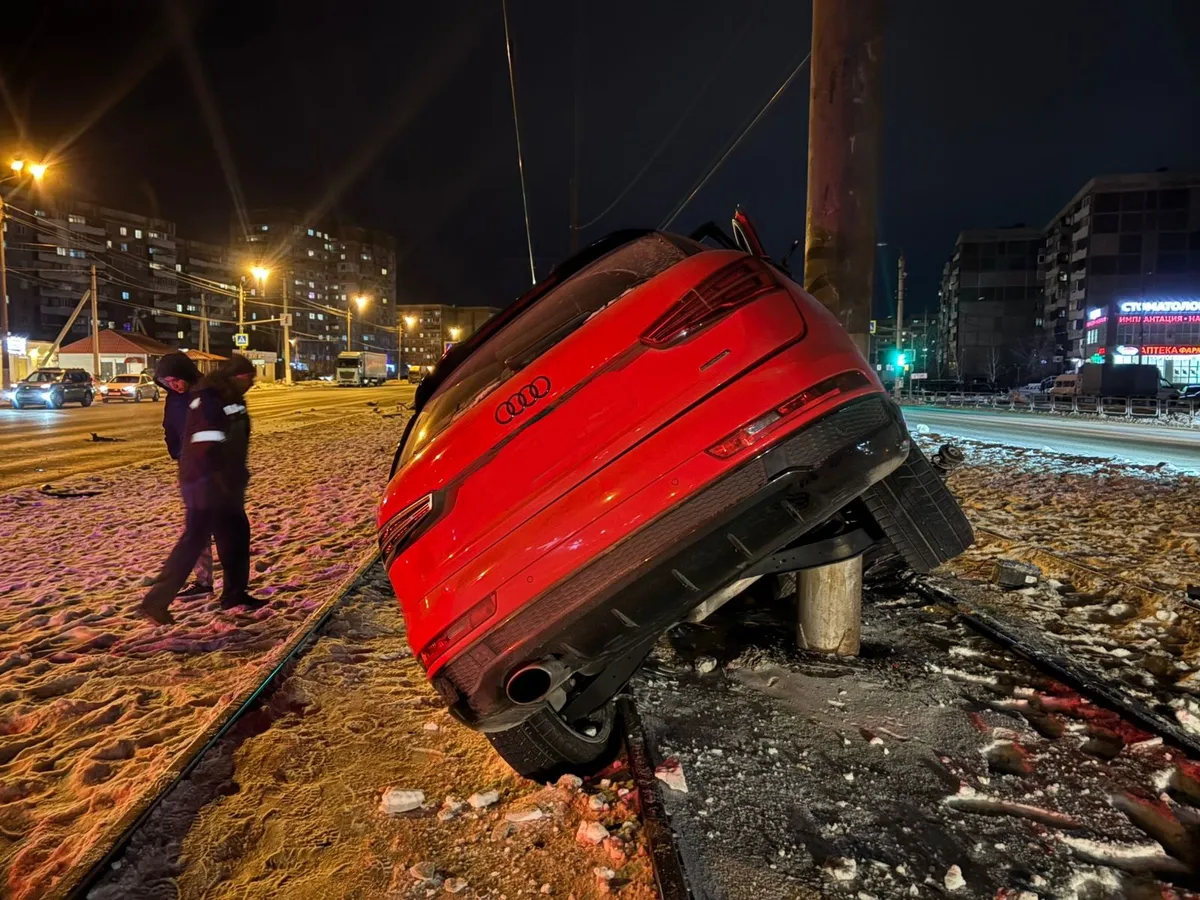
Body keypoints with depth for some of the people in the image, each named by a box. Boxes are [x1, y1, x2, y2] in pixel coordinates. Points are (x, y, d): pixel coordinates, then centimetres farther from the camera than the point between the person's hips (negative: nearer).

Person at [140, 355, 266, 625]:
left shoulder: (231, 399, 13)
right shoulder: (208, 399, -18)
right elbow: (207, 448, -25)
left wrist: (238, 476, 15)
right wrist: (226, 481, -23)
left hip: (224, 483, 10)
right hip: (207, 483, -10)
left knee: (237, 534, 14)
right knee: (194, 540, -7)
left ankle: (234, 593, 24)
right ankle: (156, 601, 1)